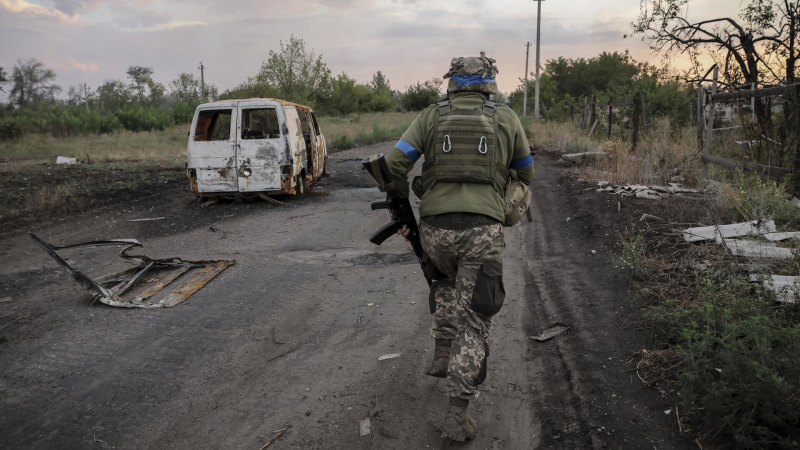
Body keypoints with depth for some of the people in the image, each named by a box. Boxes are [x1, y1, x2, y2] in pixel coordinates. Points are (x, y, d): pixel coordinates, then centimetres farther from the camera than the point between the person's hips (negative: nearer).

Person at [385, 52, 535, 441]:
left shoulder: (431, 116, 9)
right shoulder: (506, 119, 10)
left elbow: (394, 164, 1)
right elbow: (525, 174, 20)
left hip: (435, 227, 2)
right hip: (483, 230, -1)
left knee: (445, 285, 34)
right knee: (473, 319, 4)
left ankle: (443, 355, 33)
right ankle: (457, 415, 3)